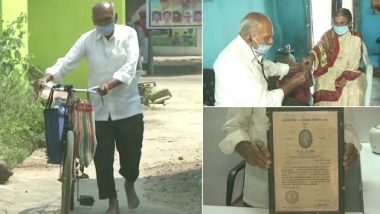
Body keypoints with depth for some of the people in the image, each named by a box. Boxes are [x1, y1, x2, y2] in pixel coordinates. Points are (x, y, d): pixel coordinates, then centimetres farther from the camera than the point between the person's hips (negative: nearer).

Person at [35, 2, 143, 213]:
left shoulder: (128, 34, -6)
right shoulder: (87, 39, 1)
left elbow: (130, 66, -18)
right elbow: (67, 61, -8)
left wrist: (110, 84, -35)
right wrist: (47, 77, -27)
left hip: (127, 107, -2)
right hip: (99, 109, 2)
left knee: (131, 151, 5)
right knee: (102, 158, 3)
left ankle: (129, 184, 37)